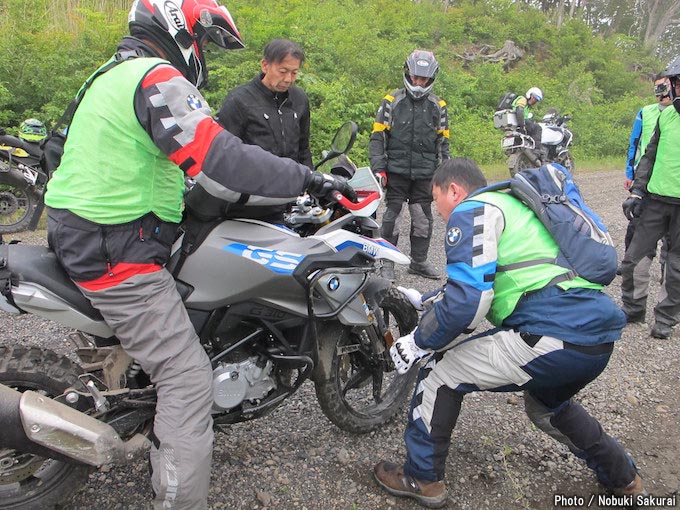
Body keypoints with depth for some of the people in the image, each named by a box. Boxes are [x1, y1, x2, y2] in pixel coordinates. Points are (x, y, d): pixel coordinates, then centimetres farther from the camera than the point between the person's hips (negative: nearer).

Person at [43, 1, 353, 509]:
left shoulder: (113, 77, 18)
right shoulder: (159, 78, -15)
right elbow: (220, 161, -27)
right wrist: (311, 179, -19)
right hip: (120, 256, -11)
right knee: (188, 378, -9)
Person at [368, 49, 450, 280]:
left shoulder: (438, 106, 10)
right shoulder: (391, 101, 2)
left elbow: (443, 142, 15)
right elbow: (377, 138, 1)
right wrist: (378, 169, -7)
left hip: (424, 174, 3)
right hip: (396, 172, -2)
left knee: (423, 221, 8)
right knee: (392, 219, -3)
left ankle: (419, 261, 22)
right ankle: (387, 263, 7)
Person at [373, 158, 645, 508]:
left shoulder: (471, 211, -2)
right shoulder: (510, 204, 27)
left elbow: (467, 300, -14)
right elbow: (479, 281, 36)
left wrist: (418, 342, 0)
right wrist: (425, 300, 42)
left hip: (553, 335, -10)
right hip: (600, 338, 10)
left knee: (441, 371, 6)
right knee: (545, 405, 37)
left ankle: (422, 479, 18)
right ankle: (622, 476, 50)